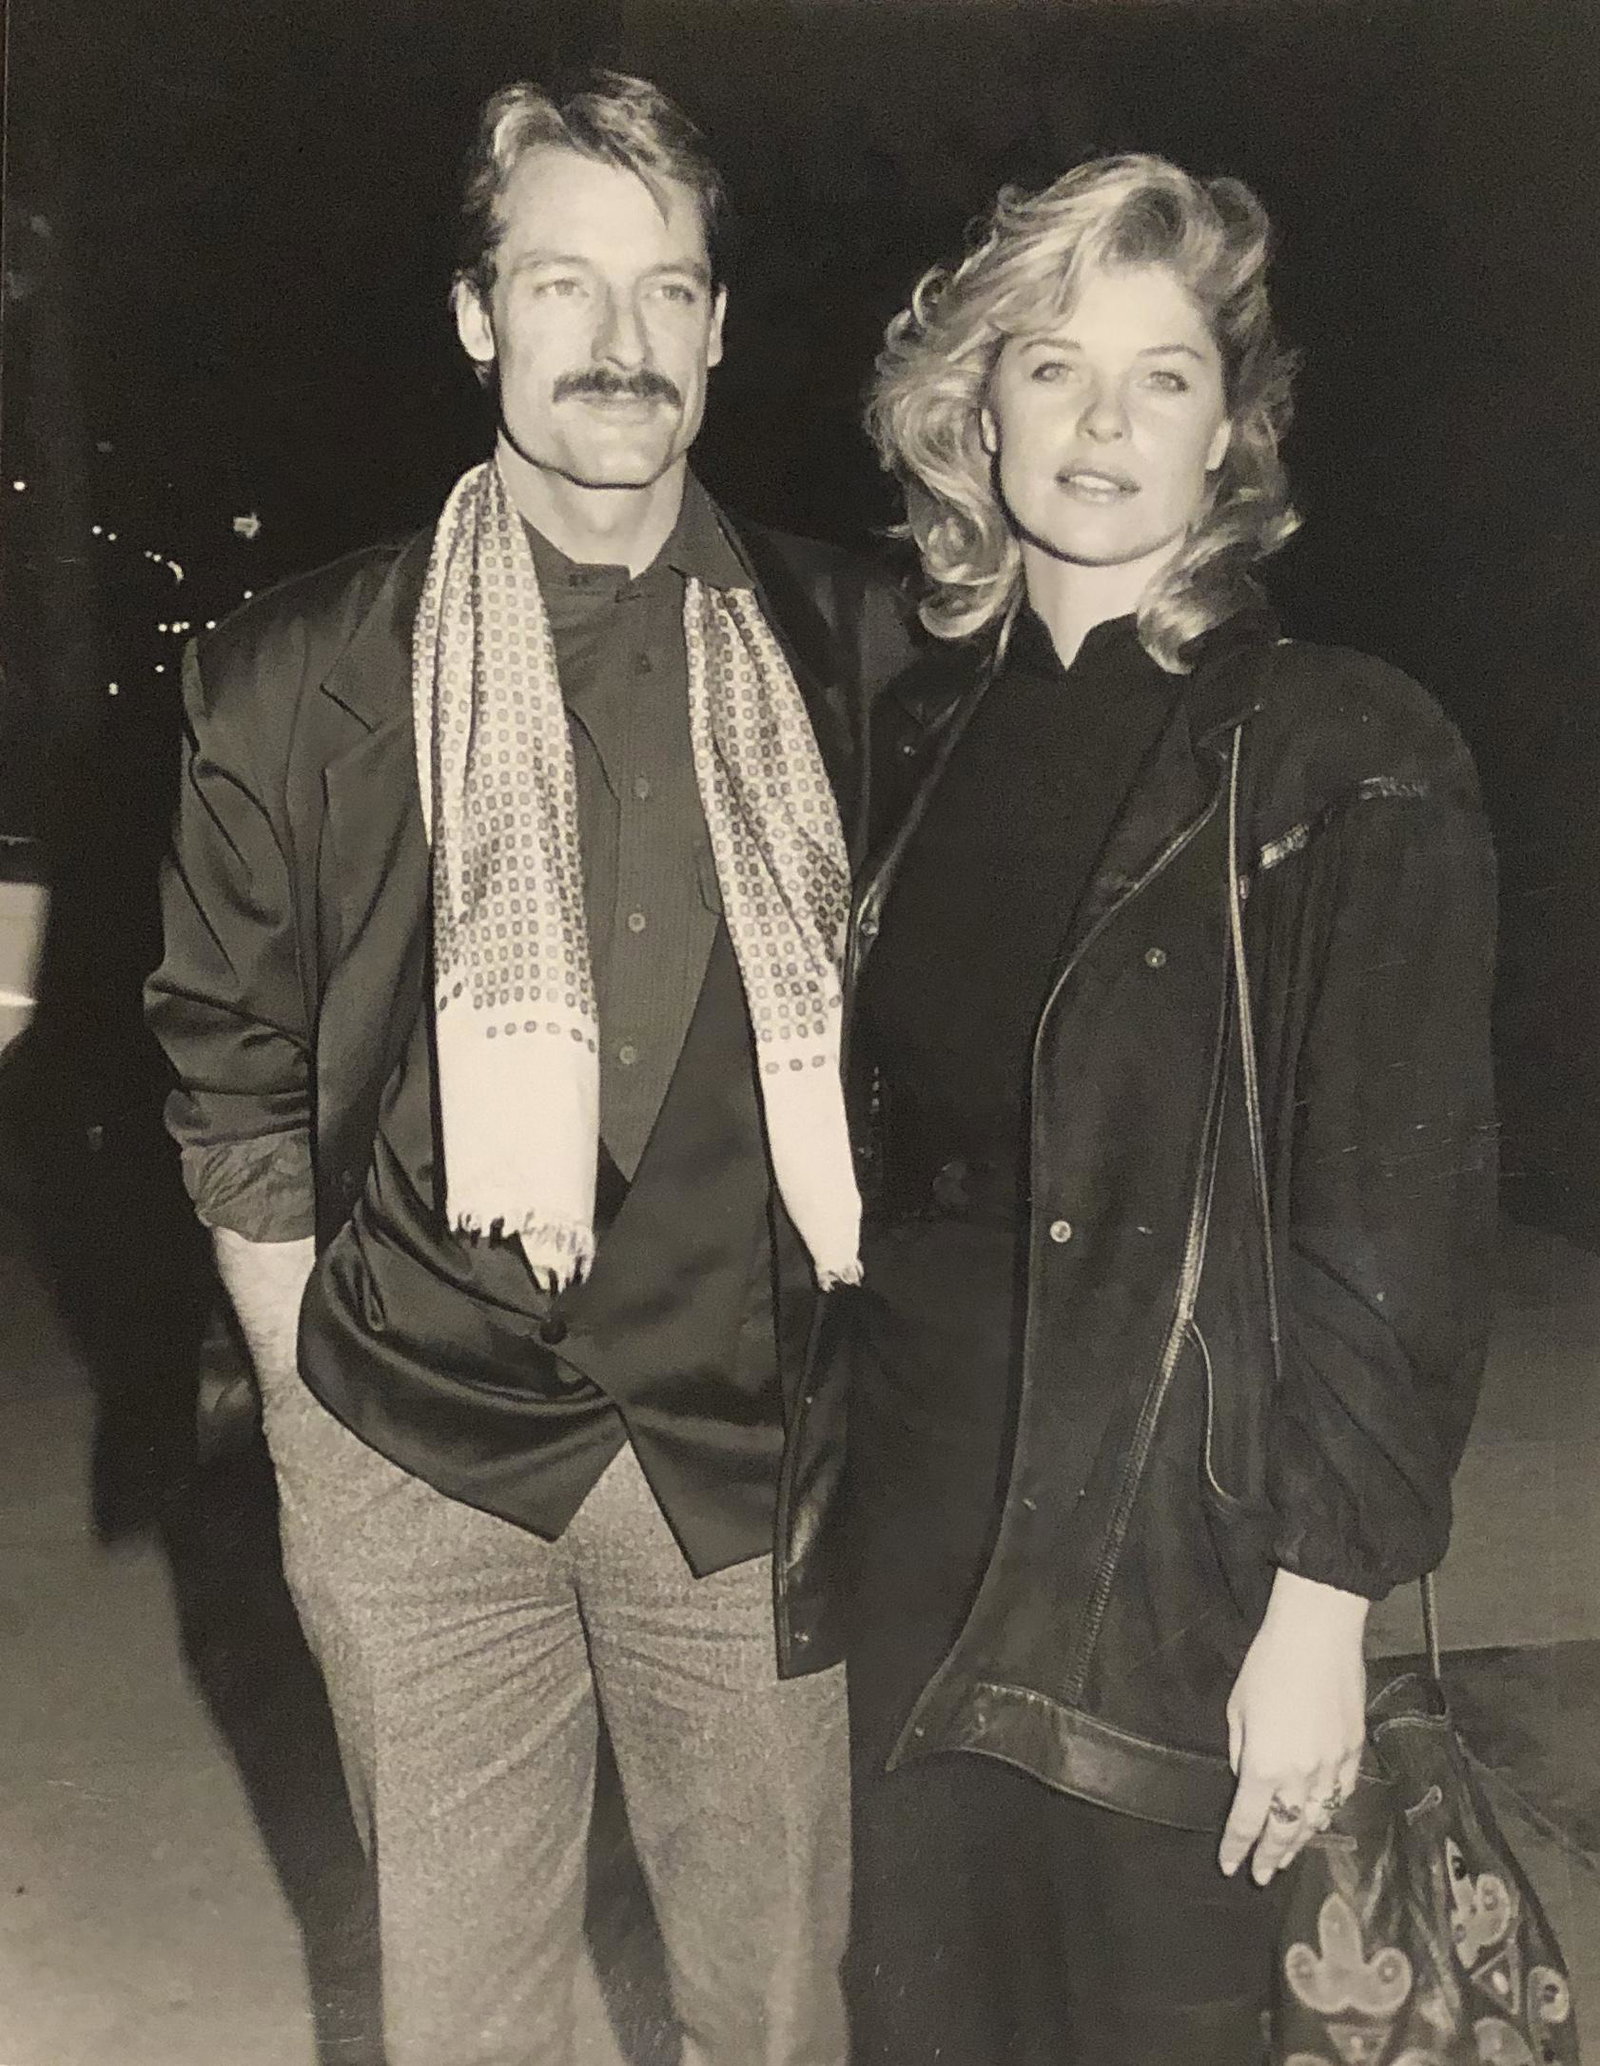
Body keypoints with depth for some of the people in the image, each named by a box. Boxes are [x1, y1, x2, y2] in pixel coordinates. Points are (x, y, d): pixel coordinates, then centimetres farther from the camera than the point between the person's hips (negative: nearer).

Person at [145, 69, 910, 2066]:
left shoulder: (852, 651, -1)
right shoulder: (299, 671, -2)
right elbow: (234, 1074, 4)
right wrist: (308, 1402, 3)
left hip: (756, 1452, 1)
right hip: (420, 1466, 0)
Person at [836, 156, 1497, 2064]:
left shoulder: (1349, 762, -10)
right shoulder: (918, 736, 6)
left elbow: (1400, 1224, -11)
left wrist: (1322, 1608, -12)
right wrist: (821, 1431, 9)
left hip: (1173, 1552, -4)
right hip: (911, 1515, 5)